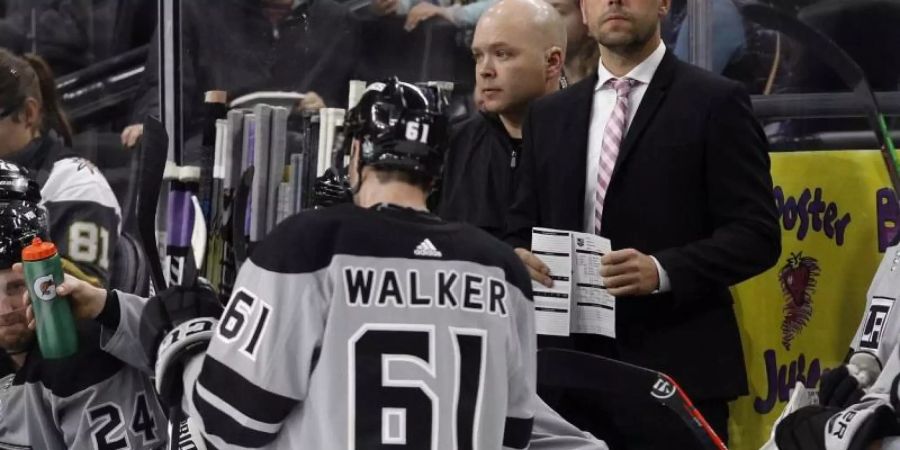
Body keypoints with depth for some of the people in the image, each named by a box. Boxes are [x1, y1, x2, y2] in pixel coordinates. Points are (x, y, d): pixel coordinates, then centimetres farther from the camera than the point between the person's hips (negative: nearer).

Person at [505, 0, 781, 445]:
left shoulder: (715, 103, 1)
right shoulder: (549, 115, 17)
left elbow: (756, 233, -5)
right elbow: (522, 228, 19)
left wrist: (663, 271, -19)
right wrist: (521, 258, -5)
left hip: (677, 371, -4)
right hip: (571, 370, 4)